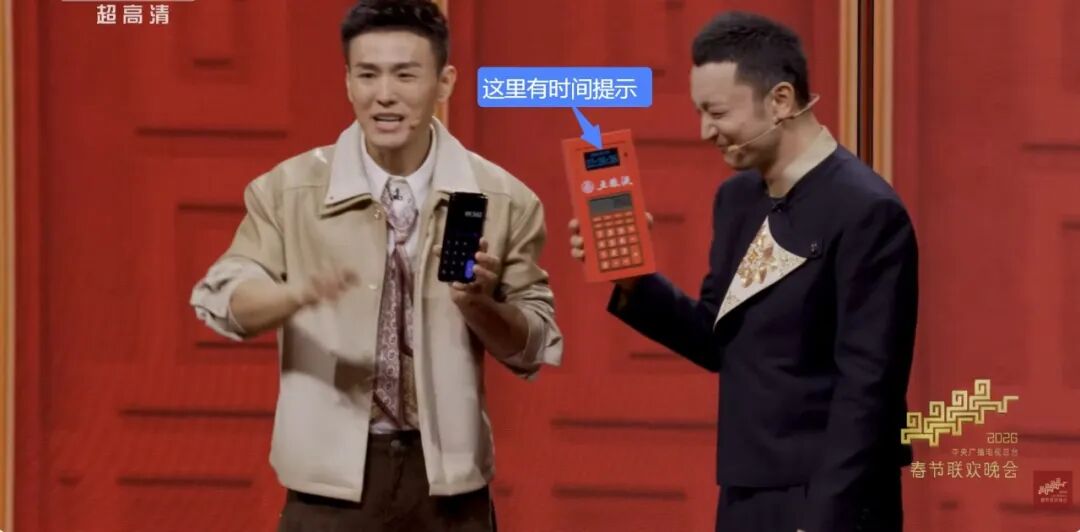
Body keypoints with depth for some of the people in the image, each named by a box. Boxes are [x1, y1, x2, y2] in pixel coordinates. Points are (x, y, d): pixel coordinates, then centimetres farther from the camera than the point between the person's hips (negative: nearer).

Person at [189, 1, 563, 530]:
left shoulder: (502, 199, -2)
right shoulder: (289, 189, -2)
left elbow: (535, 347, 3)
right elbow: (225, 298, -8)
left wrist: (477, 304, -18)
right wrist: (300, 293, -29)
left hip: (445, 474, 1)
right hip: (333, 473, -1)